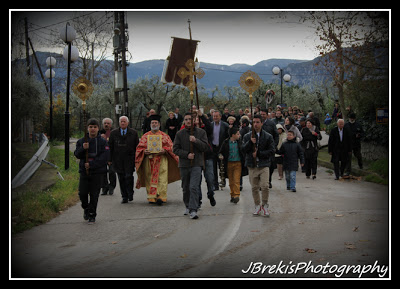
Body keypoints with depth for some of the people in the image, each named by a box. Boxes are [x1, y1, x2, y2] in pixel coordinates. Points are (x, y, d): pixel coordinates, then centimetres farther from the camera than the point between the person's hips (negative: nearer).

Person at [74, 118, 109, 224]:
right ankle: (86, 209, 25)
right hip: (84, 171, 2)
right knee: (82, 193, -4)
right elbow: (77, 155, 2)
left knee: (94, 194, -1)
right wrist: (82, 148, -18)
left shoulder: (102, 142, -1)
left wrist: (91, 164, -16)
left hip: (97, 172, -2)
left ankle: (92, 215, 11)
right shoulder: (81, 141, 7)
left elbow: (104, 157, -9)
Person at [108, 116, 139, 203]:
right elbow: (110, 146, 9)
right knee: (121, 178, 4)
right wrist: (110, 159, 4)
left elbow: (137, 146, 6)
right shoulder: (113, 133, 8)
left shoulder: (133, 133, 6)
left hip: (129, 159, -2)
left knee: (129, 176, -11)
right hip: (118, 160, 2)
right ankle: (124, 197, 11)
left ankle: (130, 195, 6)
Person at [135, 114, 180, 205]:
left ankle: (161, 197, -17)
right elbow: (139, 147, 12)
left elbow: (171, 146, 7)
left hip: (161, 159, -2)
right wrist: (144, 151, -9)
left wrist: (164, 150, -13)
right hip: (149, 160, 2)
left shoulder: (164, 135, 10)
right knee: (150, 179, 1)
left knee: (162, 179, -11)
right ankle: (151, 197, 8)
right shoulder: (145, 136, 14)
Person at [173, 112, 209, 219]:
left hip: (197, 164, -2)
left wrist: (196, 141, -18)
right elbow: (176, 149, 2)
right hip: (184, 164, 2)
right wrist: (187, 154, -12)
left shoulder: (201, 132, 4)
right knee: (186, 188, 13)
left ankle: (193, 210, -16)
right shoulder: (179, 134, 5)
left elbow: (205, 147, -2)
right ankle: (188, 207, 32)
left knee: (194, 187, -15)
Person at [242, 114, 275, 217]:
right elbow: (243, 150, 1)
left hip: (264, 165, -2)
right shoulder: (247, 136, 9)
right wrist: (250, 142, -16)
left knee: (265, 186, -14)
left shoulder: (268, 136, 3)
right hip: (252, 166, 2)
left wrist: (258, 153, -11)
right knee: (254, 187, 6)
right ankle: (257, 206, 19)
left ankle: (264, 205, 3)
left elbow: (272, 150, -2)